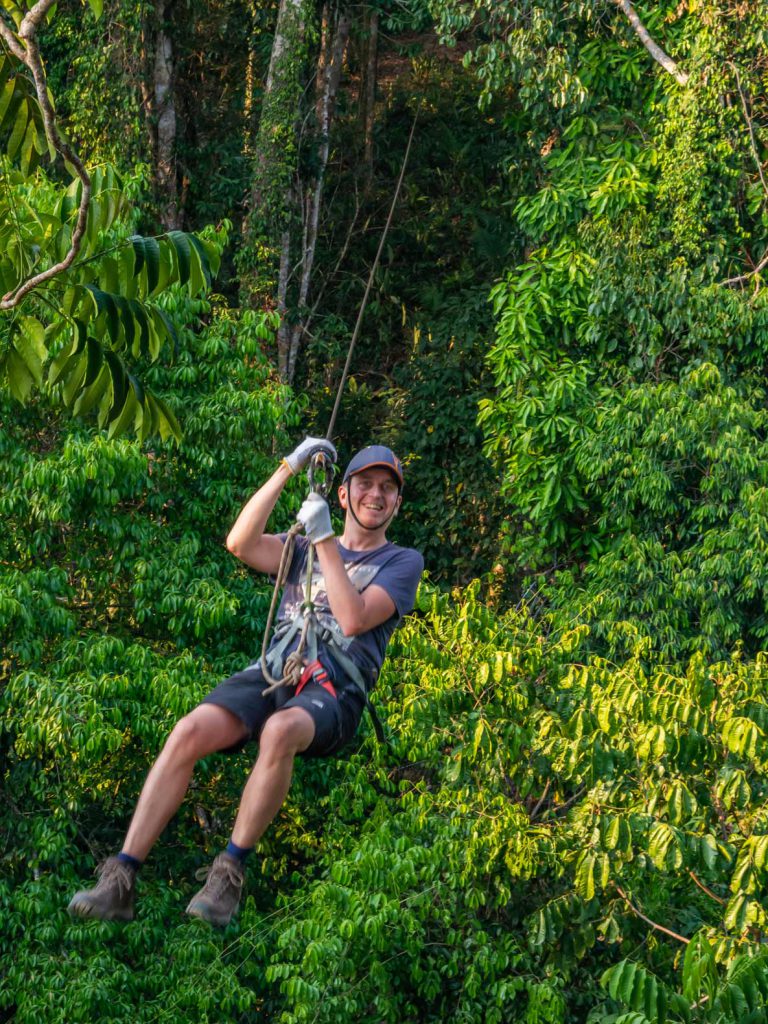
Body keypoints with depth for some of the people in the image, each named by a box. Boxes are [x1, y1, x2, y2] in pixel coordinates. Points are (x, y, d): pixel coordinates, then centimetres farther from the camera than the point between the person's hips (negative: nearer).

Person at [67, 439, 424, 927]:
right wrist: (288, 469, -2)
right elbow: (240, 543, 3)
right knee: (191, 731, -26)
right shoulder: (303, 546, 25)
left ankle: (230, 871, -30)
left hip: (333, 690, -3)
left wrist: (325, 540, -7)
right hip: (272, 672, 3)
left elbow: (354, 619, -5)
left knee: (280, 731, -40)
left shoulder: (403, 561, 14)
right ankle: (120, 881, -27)